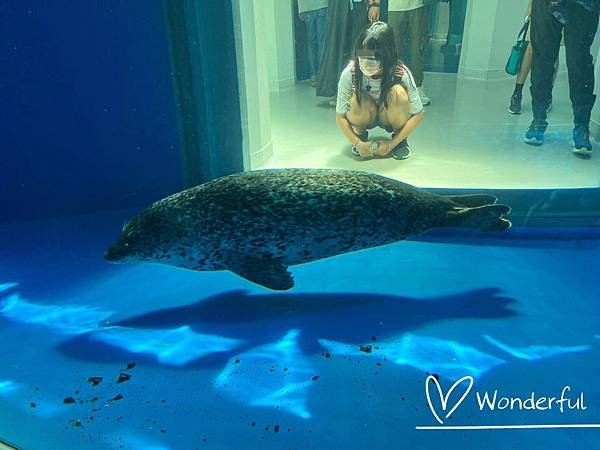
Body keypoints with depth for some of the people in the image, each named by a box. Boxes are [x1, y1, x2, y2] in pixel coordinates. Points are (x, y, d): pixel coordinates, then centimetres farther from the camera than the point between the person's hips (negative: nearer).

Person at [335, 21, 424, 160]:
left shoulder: (401, 73, -29)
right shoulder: (350, 73, -28)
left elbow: (418, 114, -18)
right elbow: (340, 116, -16)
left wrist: (391, 144, -24)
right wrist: (358, 143, -27)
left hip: (390, 117, 0)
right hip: (363, 117, 0)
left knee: (398, 93, -32)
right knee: (358, 100, -33)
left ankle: (400, 141, -6)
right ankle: (361, 136, -1)